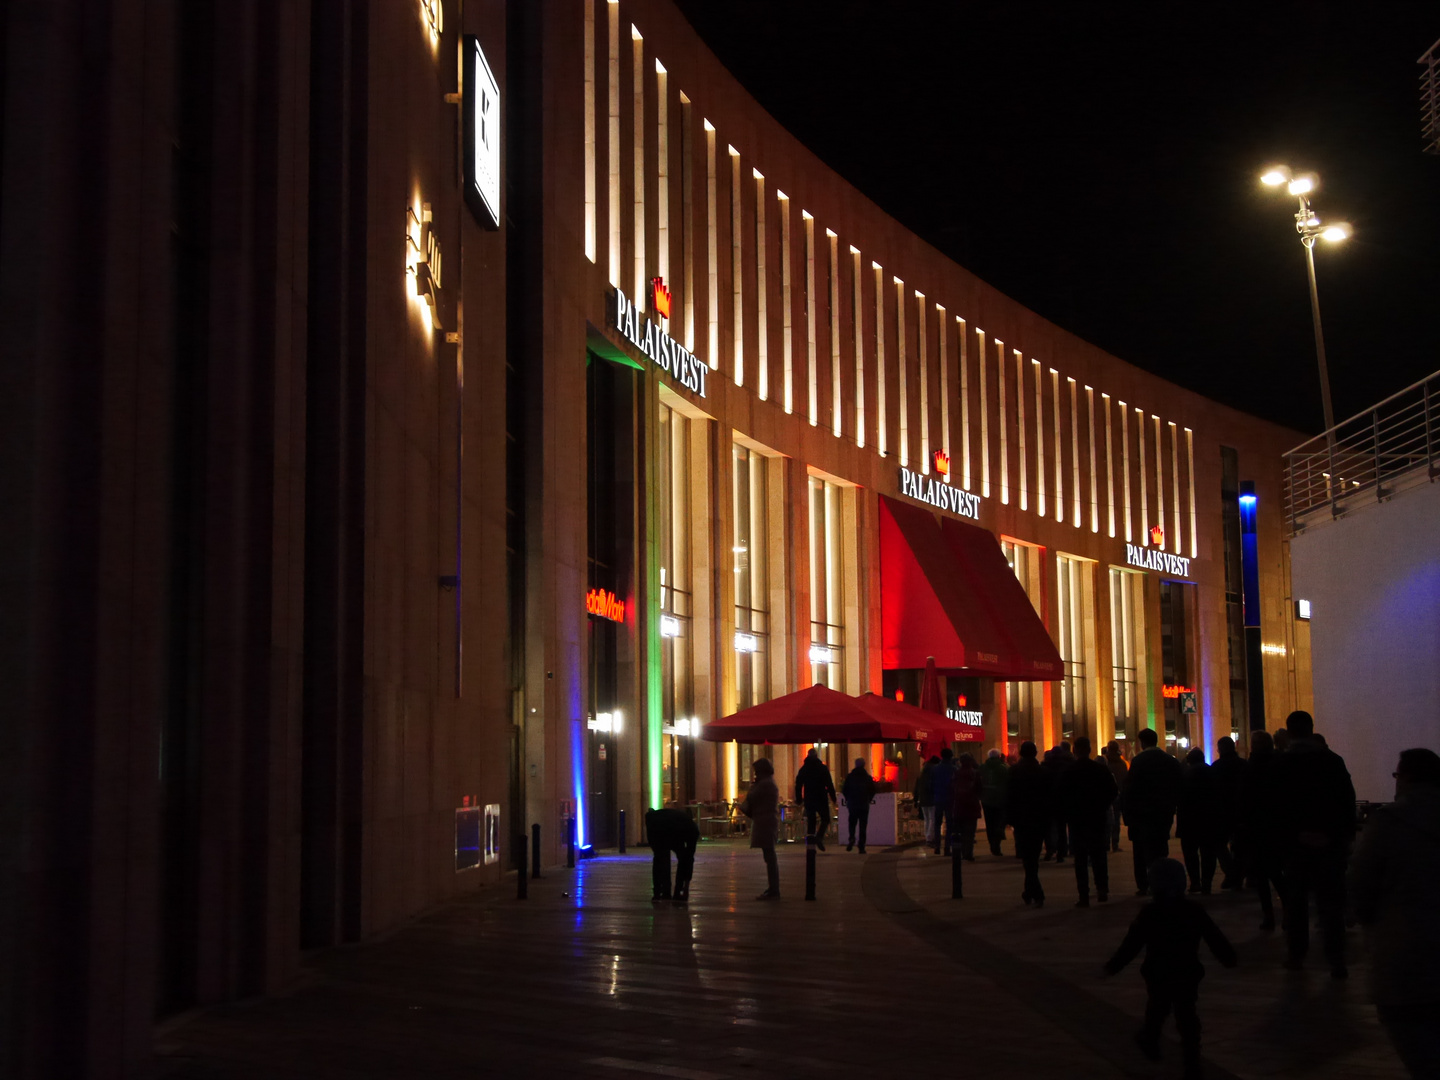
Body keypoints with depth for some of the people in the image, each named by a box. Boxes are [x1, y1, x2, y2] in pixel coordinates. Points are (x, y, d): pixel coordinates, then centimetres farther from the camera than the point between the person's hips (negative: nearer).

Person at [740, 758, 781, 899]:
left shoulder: (764, 784, -14)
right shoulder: (770, 783, 19)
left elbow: (750, 798, -12)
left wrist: (752, 786, 3)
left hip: (765, 824, -11)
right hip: (770, 823, 11)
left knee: (769, 857, -10)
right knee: (770, 857, 14)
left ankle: (773, 891, -11)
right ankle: (773, 889, 20)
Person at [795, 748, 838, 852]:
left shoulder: (803, 769, 5)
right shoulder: (823, 768, -4)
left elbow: (798, 785, 7)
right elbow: (829, 784, -5)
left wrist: (799, 799, 14)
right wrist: (833, 799, 1)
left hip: (808, 800, 3)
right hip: (821, 799, -3)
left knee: (811, 821, 8)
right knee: (825, 819, 6)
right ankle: (819, 837, -19)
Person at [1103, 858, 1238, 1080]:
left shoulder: (1149, 914, -14)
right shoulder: (1194, 911, -5)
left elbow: (1131, 945, -12)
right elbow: (1216, 939, 1)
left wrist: (1114, 965, -3)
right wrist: (1229, 958, 17)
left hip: (1158, 976, -2)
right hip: (1188, 976, 2)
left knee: (1156, 1011, 20)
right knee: (1187, 1017, 6)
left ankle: (1150, 1043, 38)